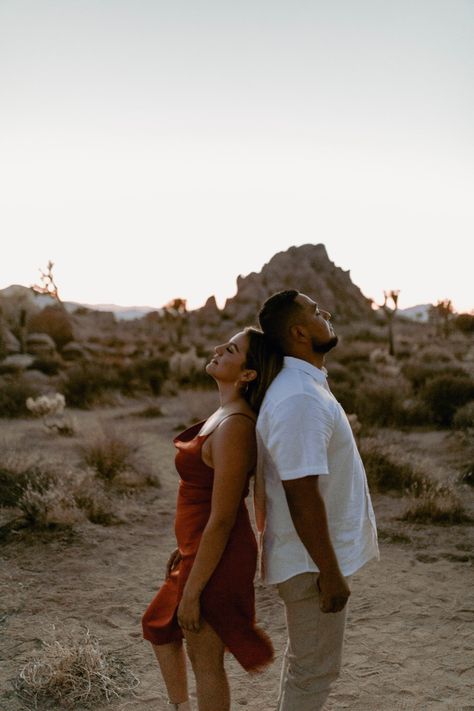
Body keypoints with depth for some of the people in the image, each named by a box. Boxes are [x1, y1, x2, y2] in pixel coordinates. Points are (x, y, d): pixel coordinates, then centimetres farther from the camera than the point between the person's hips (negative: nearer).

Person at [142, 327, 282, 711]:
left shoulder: (234, 427, -26)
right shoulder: (226, 414, 3)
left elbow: (222, 521, -24)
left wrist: (191, 591, -17)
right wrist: (186, 548, 20)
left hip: (217, 560, -10)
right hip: (201, 548, 10)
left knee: (205, 661, 11)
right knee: (157, 624, 28)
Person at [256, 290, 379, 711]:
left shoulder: (305, 385, 7)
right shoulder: (300, 399, -26)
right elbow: (302, 494, -27)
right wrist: (330, 573, -21)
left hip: (317, 554, 10)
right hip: (313, 561, -9)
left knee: (305, 660, 24)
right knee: (315, 670, 7)